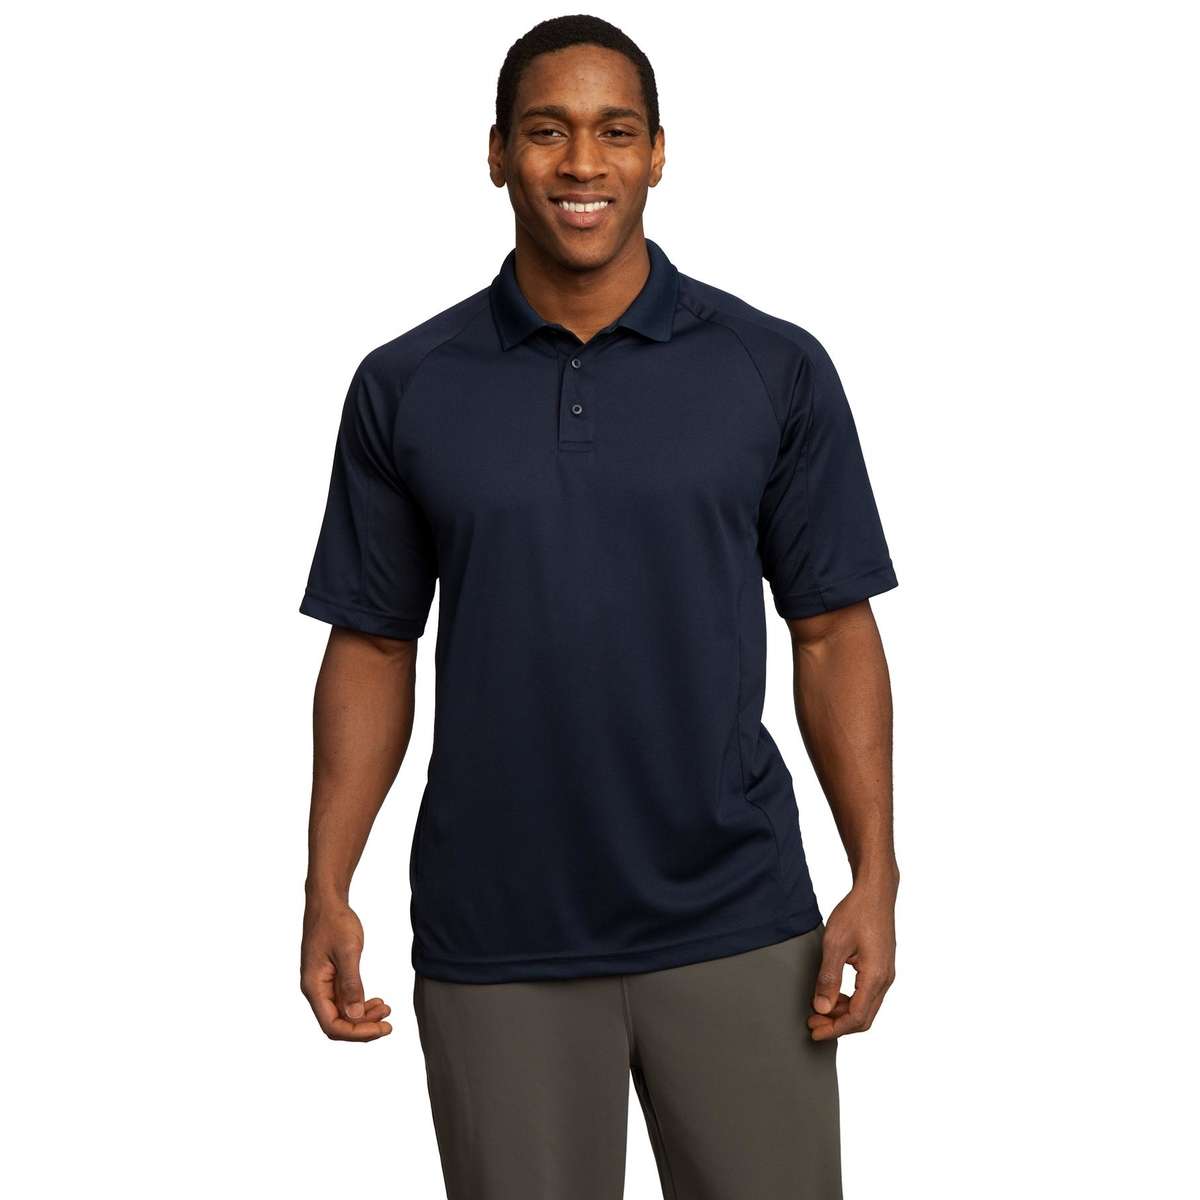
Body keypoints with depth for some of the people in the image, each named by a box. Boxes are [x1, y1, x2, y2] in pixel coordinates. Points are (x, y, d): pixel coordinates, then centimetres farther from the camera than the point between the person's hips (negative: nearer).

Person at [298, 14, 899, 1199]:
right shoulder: (404, 388, 2)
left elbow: (832, 632, 2)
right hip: (493, 944, 1)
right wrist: (327, 892, -1)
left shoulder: (775, 370, 0)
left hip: (736, 926, 0)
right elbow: (372, 648, 6)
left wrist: (875, 879, -6)